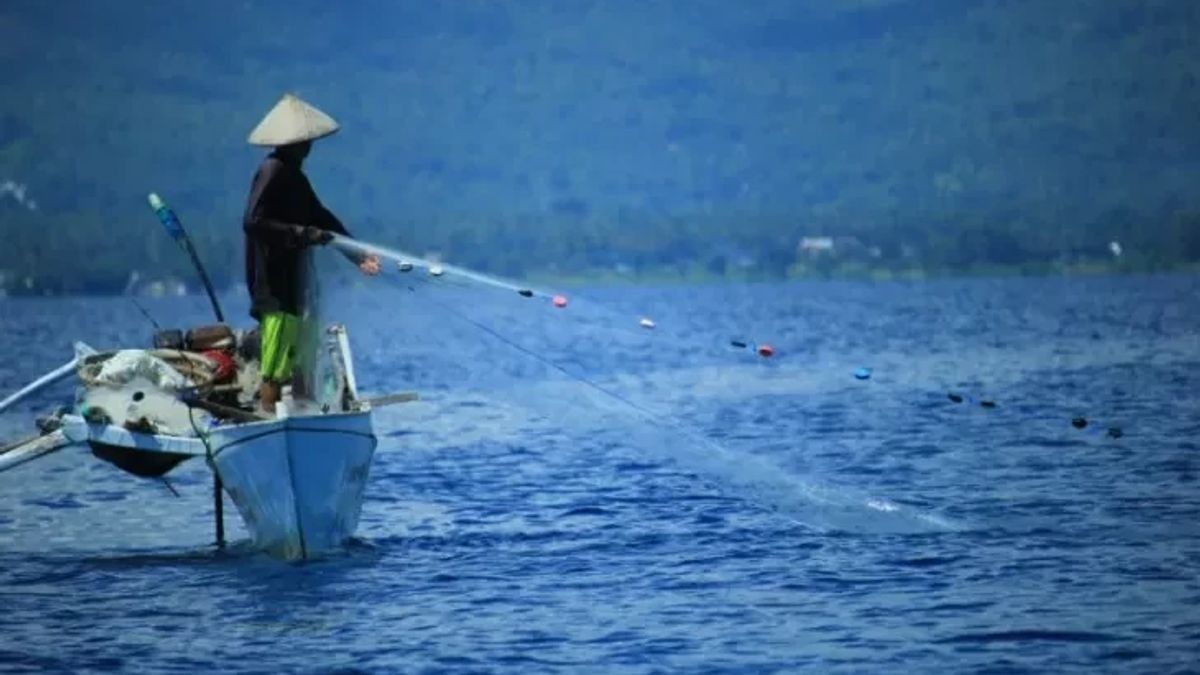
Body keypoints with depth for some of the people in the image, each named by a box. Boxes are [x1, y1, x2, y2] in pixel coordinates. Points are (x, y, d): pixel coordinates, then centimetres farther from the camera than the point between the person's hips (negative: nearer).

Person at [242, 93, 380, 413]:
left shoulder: (292, 175, 15)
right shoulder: (272, 172, -14)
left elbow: (320, 217, 21)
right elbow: (253, 222, -24)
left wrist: (357, 253, 15)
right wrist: (303, 235, -23)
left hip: (290, 282, 10)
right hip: (275, 286, -10)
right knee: (275, 367, -9)